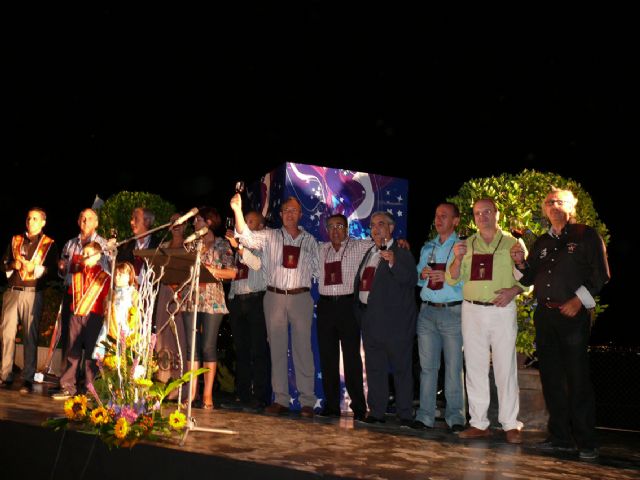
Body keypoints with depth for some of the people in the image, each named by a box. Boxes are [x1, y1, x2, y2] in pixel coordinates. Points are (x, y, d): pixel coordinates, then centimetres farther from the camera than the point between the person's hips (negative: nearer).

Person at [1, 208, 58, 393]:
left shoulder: (49, 244, 6)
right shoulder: (15, 240, 17)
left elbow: (52, 270, -2)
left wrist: (34, 268, -17)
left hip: (33, 293, -3)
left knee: (30, 336, -4)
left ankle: (28, 379, -2)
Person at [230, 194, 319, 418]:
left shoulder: (310, 241, 11)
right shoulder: (269, 236, 8)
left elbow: (317, 270, 13)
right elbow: (247, 237, -8)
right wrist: (238, 211, -21)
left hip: (300, 298, -1)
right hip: (274, 297, 1)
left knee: (303, 348, -3)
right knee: (277, 349, 4)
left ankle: (308, 401, 1)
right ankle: (280, 400, 10)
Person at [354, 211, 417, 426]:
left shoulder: (401, 253, -5)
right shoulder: (369, 254, 17)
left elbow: (411, 280, -19)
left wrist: (393, 262, -31)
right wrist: (360, 312, 15)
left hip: (394, 321, -7)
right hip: (370, 318, 7)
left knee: (401, 369, 1)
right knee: (374, 368, 12)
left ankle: (405, 415, 8)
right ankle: (376, 413, 20)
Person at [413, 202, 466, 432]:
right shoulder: (427, 247, 18)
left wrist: (447, 278, -18)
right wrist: (422, 274, 0)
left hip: (453, 312, -5)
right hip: (427, 312, 5)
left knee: (454, 366, -3)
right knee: (427, 365, 5)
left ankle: (455, 417, 4)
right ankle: (425, 416, 10)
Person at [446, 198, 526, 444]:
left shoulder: (512, 243, 6)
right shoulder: (466, 245, 14)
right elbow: (452, 279, 10)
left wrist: (513, 291, -15)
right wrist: (458, 258, -8)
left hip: (502, 310, -3)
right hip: (472, 311, 3)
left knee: (506, 367, -3)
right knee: (475, 367, 5)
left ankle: (511, 425, 4)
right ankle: (479, 423, 12)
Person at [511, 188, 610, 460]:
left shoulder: (586, 236, 2)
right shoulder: (541, 243, 17)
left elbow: (601, 274, -4)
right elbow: (529, 279, 19)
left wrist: (579, 300, -12)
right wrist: (520, 263, 0)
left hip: (574, 315, -5)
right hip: (544, 315, 6)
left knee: (578, 379, -5)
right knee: (551, 378, 8)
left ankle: (586, 442, 3)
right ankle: (561, 437, 17)